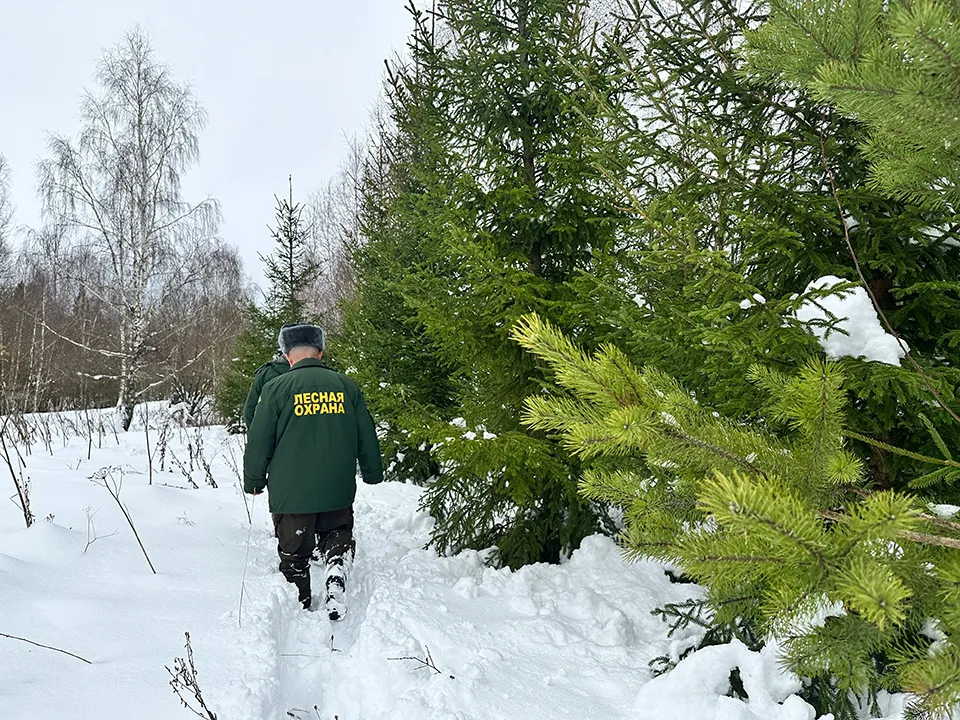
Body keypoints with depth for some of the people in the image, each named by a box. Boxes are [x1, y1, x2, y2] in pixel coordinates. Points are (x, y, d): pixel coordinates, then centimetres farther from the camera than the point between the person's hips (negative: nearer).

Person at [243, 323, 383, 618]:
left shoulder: (276, 388, -7)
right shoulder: (346, 386, 2)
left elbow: (259, 442, -4)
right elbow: (367, 437, 9)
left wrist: (253, 481, 11)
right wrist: (373, 473, 23)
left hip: (291, 491, -2)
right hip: (338, 492, 2)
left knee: (294, 552, 12)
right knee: (338, 534, 21)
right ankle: (337, 569, -7)